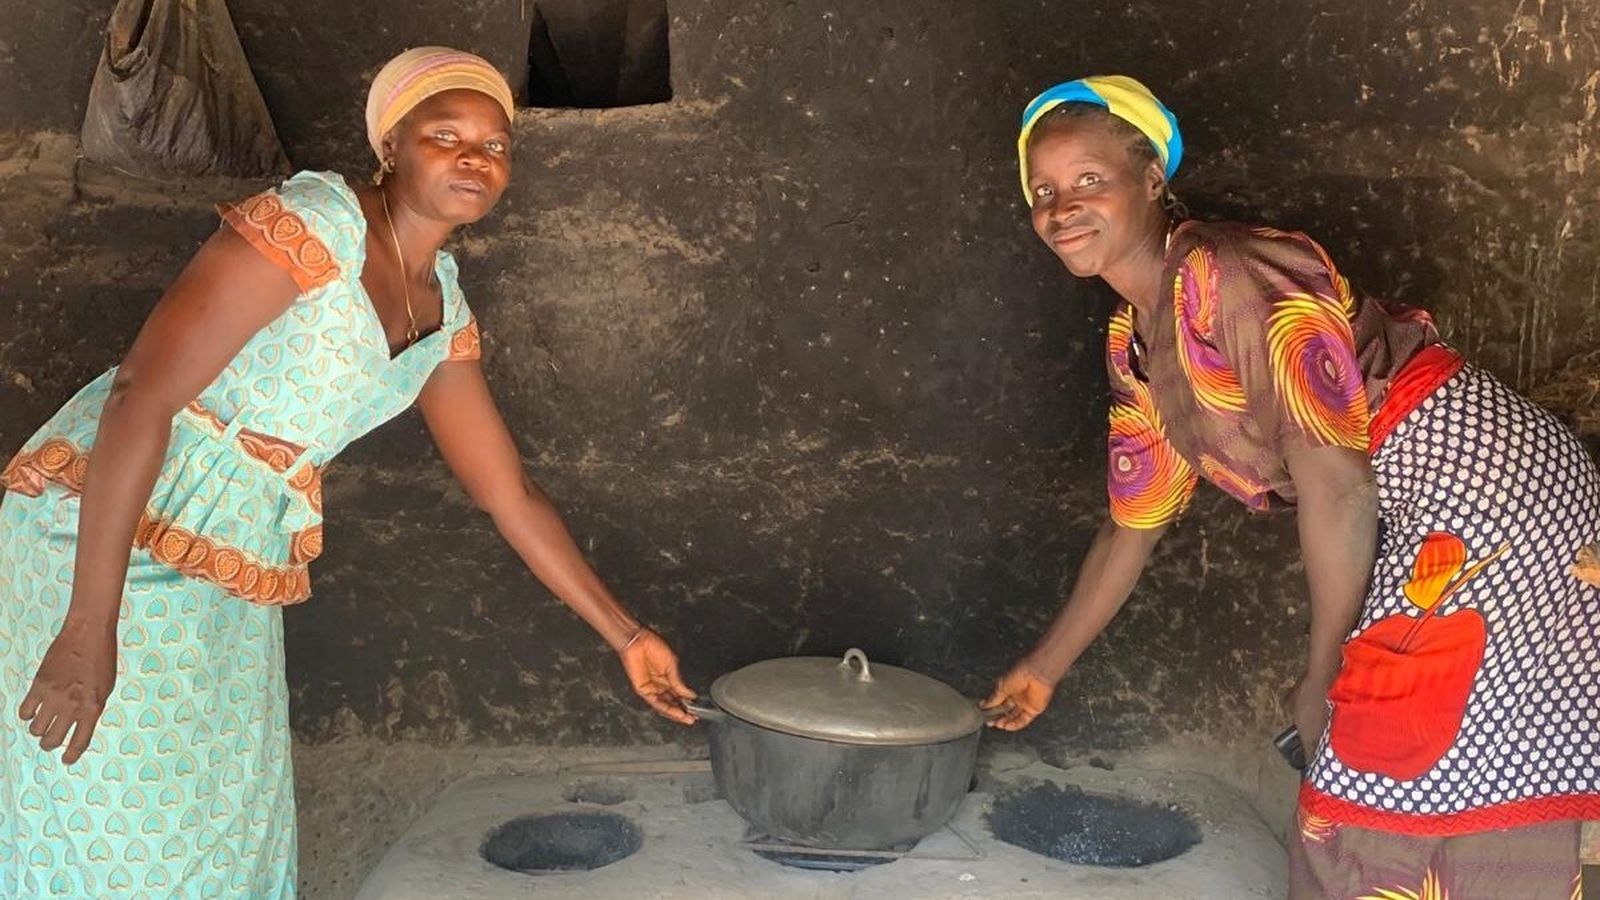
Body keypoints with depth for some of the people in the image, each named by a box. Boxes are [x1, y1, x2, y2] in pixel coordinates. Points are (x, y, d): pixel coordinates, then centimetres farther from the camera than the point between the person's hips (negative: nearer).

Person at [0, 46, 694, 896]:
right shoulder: (311, 224, -18)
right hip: (100, 542, -7)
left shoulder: (443, 312, 7)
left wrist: (627, 636, 15)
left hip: (230, 587, 8)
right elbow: (141, 395, -24)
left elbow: (510, 493, 14)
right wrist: (90, 629, -28)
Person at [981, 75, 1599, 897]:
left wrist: (1324, 674, -11)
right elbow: (1134, 523, 19)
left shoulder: (1234, 278, -20)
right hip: (1412, 527, 9)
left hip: (1479, 483, -9)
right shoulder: (1134, 344, 8)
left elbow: (1334, 483, -21)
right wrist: (1044, 668, 25)